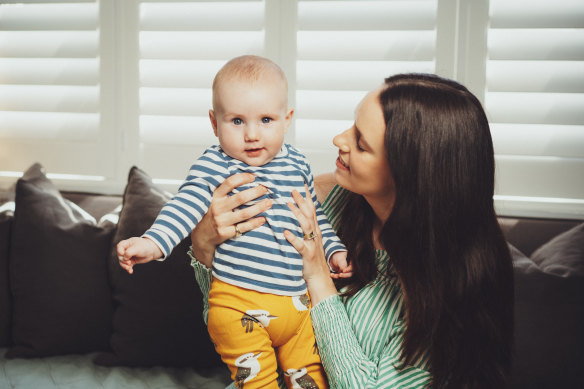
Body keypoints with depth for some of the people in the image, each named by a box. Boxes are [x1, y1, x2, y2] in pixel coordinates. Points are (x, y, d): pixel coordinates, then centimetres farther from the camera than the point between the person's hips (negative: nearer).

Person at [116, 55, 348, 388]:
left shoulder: (298, 165, 9)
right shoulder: (215, 166, -7)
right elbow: (186, 205, -19)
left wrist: (335, 250, 16)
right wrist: (152, 242, -33)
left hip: (299, 298, 5)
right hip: (240, 304, -4)